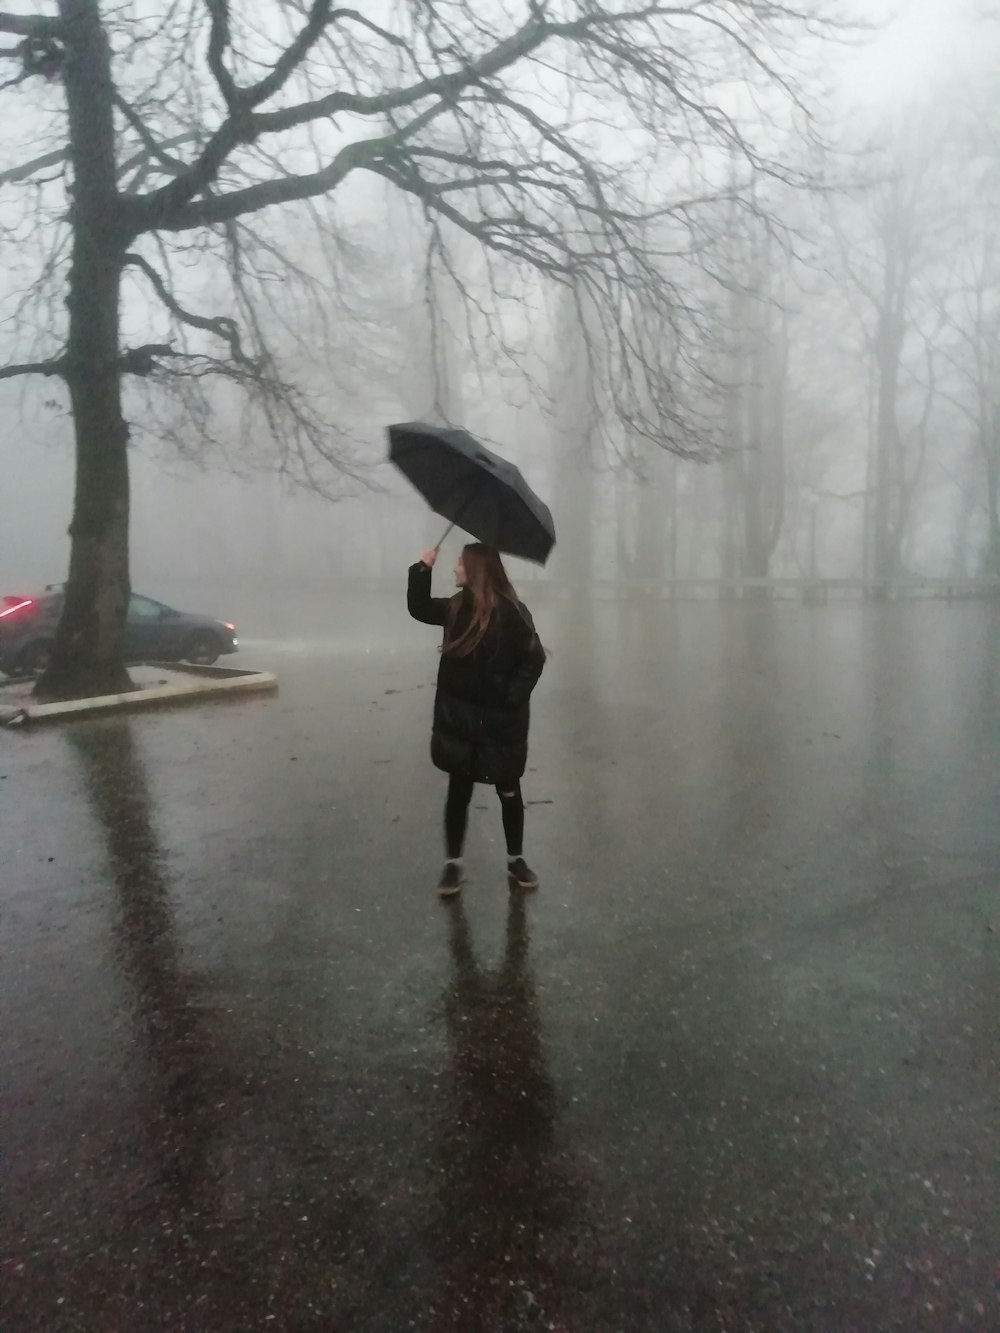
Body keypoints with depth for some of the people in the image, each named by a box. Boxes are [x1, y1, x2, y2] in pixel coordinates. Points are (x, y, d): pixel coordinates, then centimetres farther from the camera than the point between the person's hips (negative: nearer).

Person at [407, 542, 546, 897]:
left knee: (509, 791, 11)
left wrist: (512, 699, -18)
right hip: (459, 717, 4)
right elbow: (419, 608, 17)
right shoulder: (456, 607, 3)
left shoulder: (510, 612, -14)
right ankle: (452, 864, 21)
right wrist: (422, 569, 6)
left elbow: (534, 659, -13)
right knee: (459, 791, 10)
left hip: (499, 721, -4)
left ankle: (516, 860, 28)